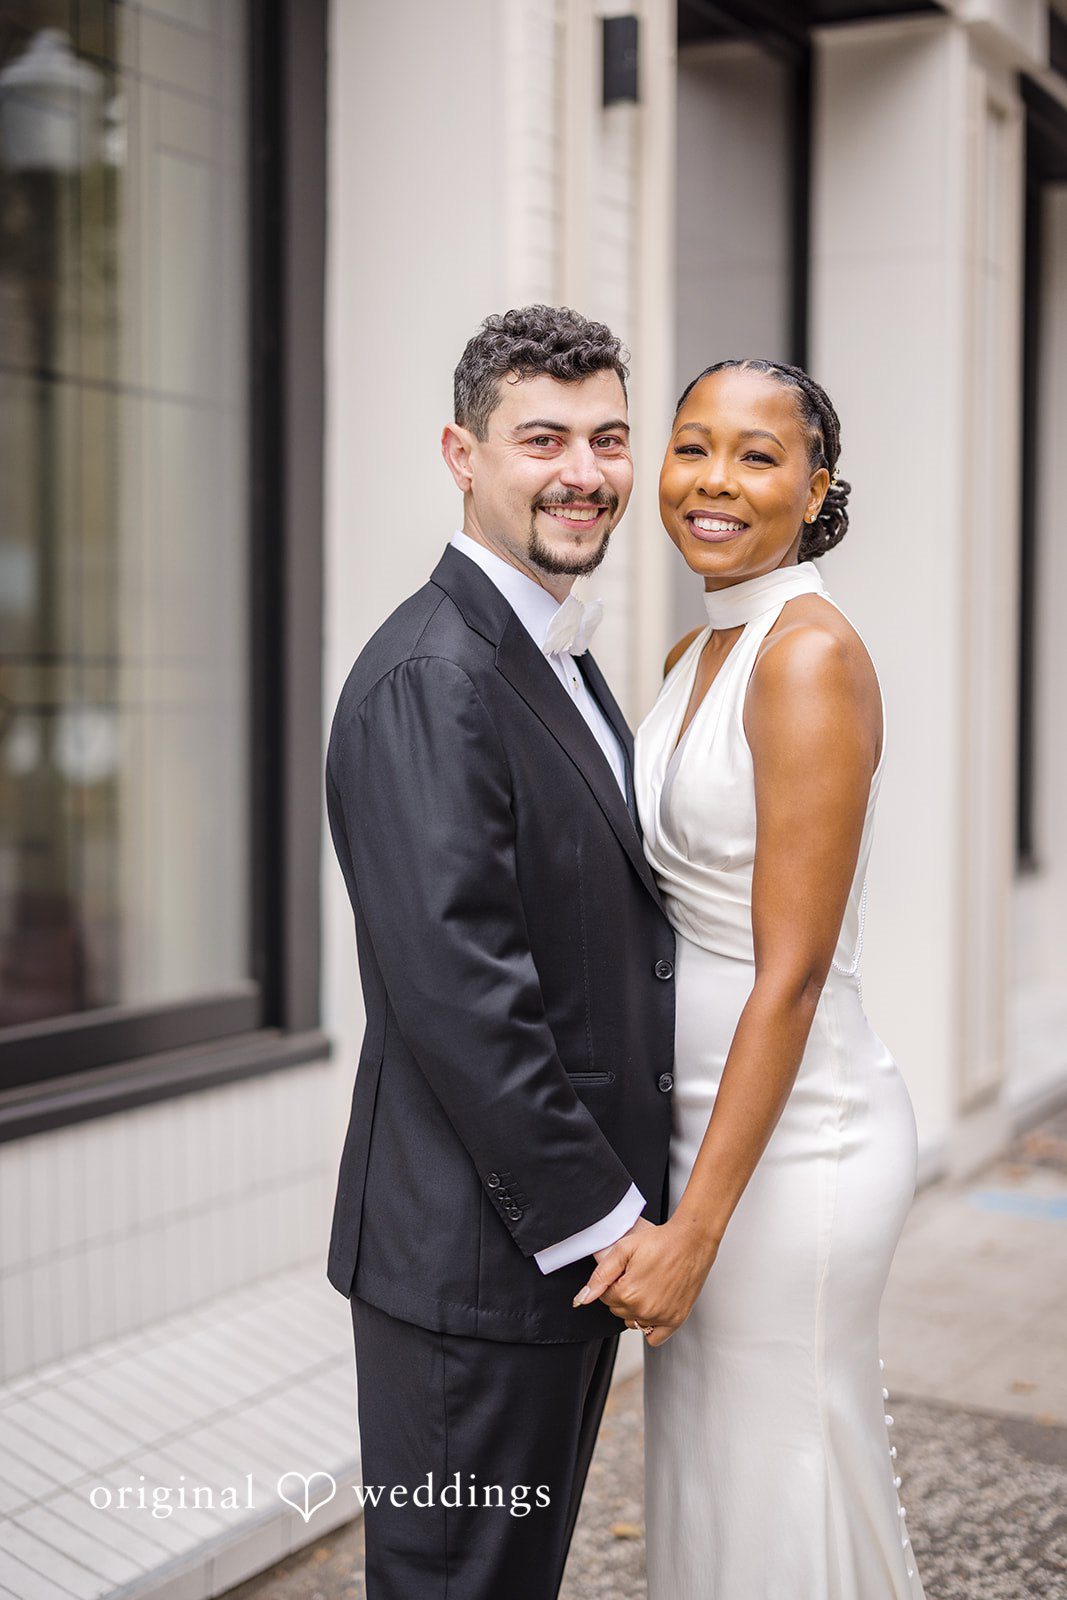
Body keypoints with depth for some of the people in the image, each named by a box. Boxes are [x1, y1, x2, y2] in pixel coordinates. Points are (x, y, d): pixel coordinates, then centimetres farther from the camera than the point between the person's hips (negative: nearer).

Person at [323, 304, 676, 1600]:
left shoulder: (562, 662, 13)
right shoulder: (429, 678, -20)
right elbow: (456, 990, -25)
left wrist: (623, 1208, 12)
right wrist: (607, 1219, -18)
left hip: (570, 1239, 10)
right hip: (477, 1257, -9)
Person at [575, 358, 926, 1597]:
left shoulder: (812, 656, -18)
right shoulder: (692, 659, 9)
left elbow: (793, 973, -21)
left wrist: (695, 1229, -20)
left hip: (792, 1138, -8)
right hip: (701, 1115, 8)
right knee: (705, 1494, 20)